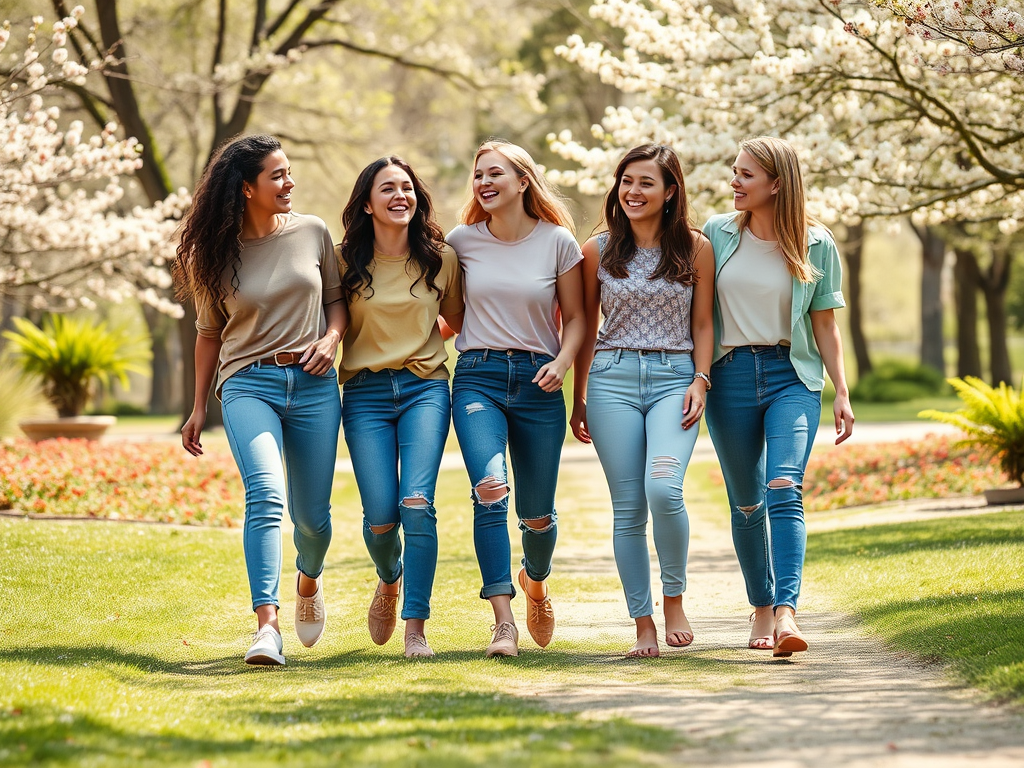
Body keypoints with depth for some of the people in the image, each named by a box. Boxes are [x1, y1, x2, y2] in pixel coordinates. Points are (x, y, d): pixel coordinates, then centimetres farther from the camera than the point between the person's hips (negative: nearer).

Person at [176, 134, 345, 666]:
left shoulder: (312, 233, 6)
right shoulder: (216, 253, 2)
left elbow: (336, 298, 16)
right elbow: (210, 333, 13)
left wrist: (331, 337, -5)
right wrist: (199, 407, 14)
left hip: (312, 383, 2)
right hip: (248, 383, -2)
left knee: (312, 515, 6)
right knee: (266, 496, -24)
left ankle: (309, 579, 42)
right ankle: (266, 626, -32)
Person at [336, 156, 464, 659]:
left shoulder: (440, 259, 6)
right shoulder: (346, 261, 2)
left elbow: (459, 321, 20)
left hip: (425, 388, 0)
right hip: (366, 394, 0)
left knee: (417, 503, -18)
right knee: (381, 514, -8)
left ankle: (416, 626, -11)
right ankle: (389, 581, 28)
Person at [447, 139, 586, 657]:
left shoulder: (558, 241, 0)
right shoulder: (462, 241, 4)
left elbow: (575, 318, 5)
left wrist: (561, 362, -11)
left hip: (537, 381, 0)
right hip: (478, 377, 0)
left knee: (537, 513, 7)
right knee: (490, 488, -23)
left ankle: (535, 581, 42)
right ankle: (503, 621, -24)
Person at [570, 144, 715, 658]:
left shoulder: (695, 248, 6)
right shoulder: (598, 251, 8)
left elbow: (703, 325, 9)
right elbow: (586, 329, 13)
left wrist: (700, 381, -5)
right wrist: (578, 399, 12)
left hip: (675, 378, -1)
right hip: (612, 379, 2)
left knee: (664, 489, -22)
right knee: (628, 508, -2)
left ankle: (674, 598, -2)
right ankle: (643, 623, 5)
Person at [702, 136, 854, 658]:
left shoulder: (816, 245, 0)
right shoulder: (717, 233, 4)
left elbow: (824, 324, 5)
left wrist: (842, 392, 0)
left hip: (792, 376, -2)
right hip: (730, 375, 2)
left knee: (784, 489, -20)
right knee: (746, 503, 9)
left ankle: (786, 612, -30)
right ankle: (761, 606, 25)